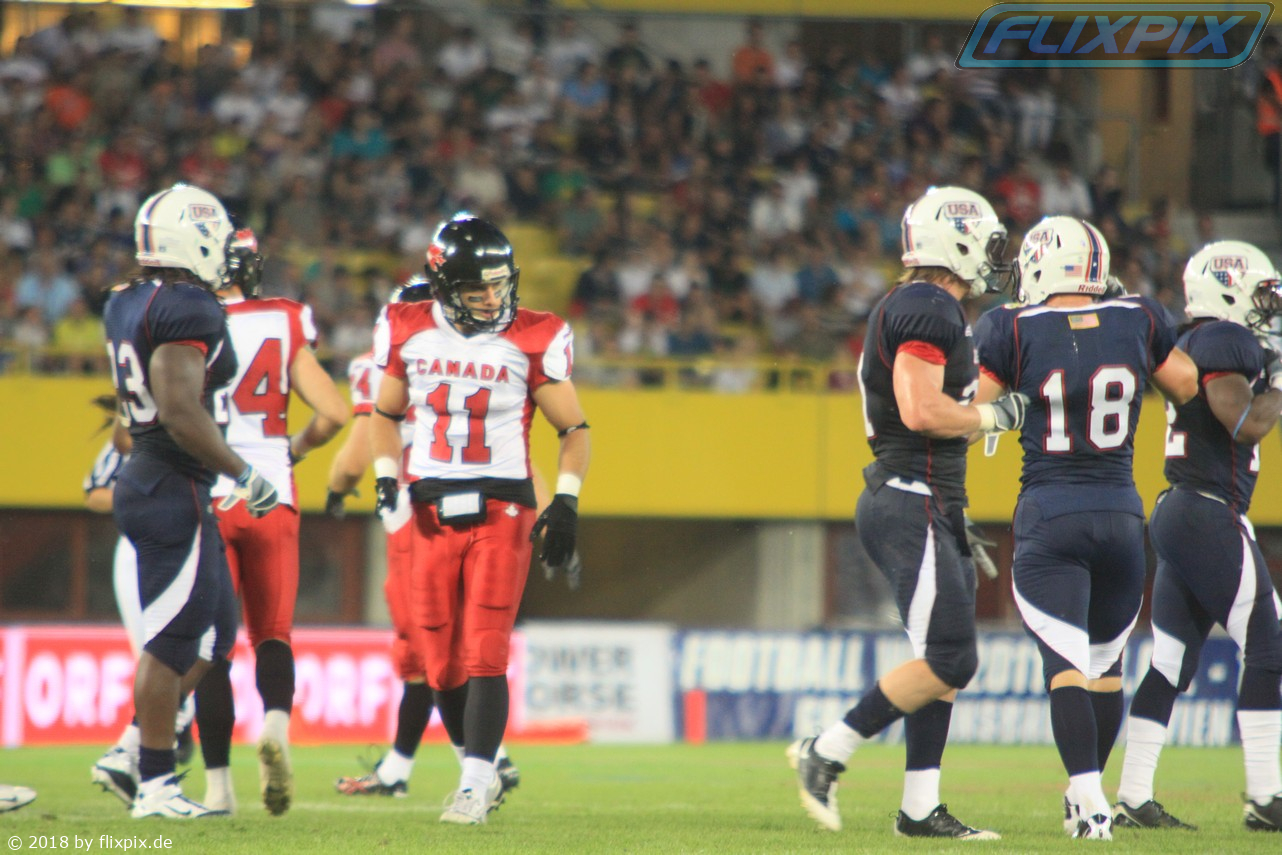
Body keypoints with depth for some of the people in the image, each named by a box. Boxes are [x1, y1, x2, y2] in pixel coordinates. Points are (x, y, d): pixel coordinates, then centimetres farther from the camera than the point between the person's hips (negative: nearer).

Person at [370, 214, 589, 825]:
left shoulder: (532, 342, -4)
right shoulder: (408, 334, 4)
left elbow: (574, 429, 4)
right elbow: (385, 414, 20)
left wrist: (566, 501, -8)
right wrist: (386, 474, 4)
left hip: (501, 511, -3)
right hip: (432, 515, 3)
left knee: (485, 655, -13)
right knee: (441, 663, 6)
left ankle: (476, 785, -12)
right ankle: (479, 767, 26)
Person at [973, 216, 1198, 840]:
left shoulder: (1017, 332, -9)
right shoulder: (1136, 323, 1)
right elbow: (1188, 387, 18)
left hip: (1050, 514, -3)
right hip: (1121, 513, 3)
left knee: (1065, 663, -6)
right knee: (1106, 661, 16)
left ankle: (1089, 797, -18)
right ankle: (1087, 787, 28)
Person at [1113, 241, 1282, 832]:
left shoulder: (1189, 345, 18)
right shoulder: (1224, 341, -10)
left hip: (1175, 515, 10)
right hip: (1212, 513, -10)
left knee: (1171, 663, 8)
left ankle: (1132, 797, 7)